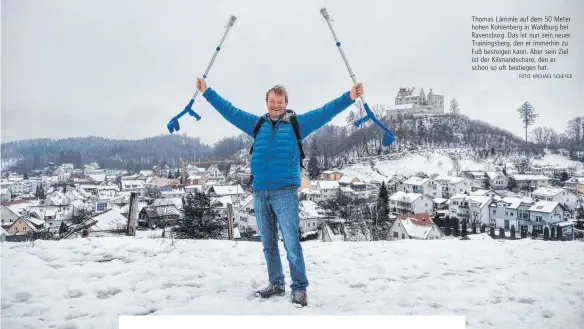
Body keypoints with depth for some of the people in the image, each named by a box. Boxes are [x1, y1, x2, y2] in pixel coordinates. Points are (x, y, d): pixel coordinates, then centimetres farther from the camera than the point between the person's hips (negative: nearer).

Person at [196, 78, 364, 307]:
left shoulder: (297, 123, 5)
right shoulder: (257, 124, 14)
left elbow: (324, 112, -3)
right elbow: (229, 111, 19)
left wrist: (349, 97, -13)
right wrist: (207, 92, 20)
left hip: (285, 192, -4)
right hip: (259, 193, 4)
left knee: (291, 244, -4)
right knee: (269, 244, 13)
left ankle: (299, 288, 8)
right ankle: (276, 284, 26)